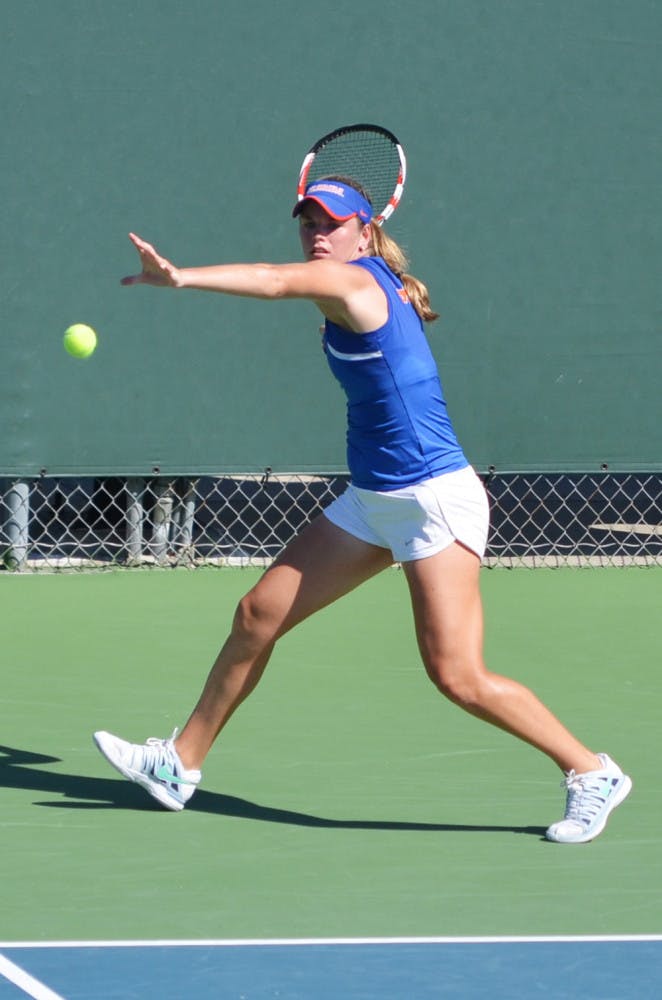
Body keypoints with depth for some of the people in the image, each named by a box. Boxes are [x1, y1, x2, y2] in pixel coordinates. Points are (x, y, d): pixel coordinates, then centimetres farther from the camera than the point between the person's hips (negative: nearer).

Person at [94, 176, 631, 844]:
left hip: (434, 499, -10)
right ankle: (179, 764, 20)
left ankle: (590, 773, 1)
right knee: (258, 615, 9)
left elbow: (276, 281, -34)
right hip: (372, 501, 10)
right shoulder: (365, 287, 11)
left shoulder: (354, 281, -14)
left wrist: (180, 277, -45)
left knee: (457, 677, -15)